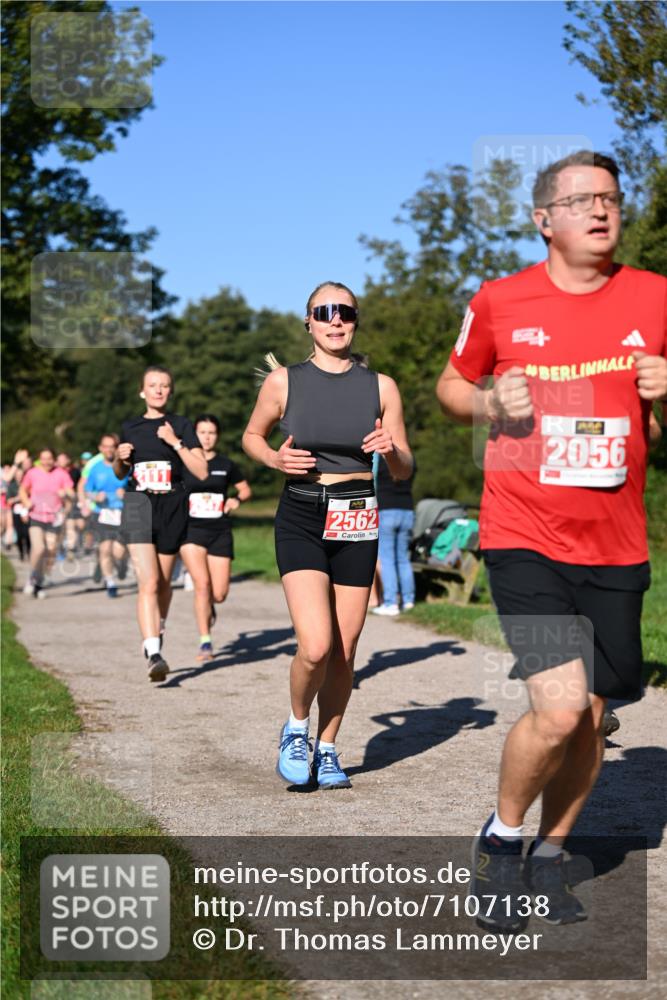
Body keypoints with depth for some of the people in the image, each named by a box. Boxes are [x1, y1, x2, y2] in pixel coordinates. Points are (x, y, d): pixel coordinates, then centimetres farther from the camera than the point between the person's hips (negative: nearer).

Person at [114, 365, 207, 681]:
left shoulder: (181, 426, 1)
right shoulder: (130, 428, 8)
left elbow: (202, 472, -8)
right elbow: (120, 473, 21)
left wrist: (176, 443, -15)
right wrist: (119, 458, -1)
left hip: (172, 508, 0)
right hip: (138, 506, 0)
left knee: (163, 582, 13)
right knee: (148, 583, -15)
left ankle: (156, 633, 40)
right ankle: (154, 655, -21)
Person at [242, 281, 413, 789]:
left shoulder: (381, 386, 3)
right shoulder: (283, 381, 0)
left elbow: (405, 470, 8)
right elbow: (252, 436, 15)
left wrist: (391, 451, -15)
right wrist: (276, 458, -6)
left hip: (357, 523, 2)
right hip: (301, 518, -2)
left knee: (344, 652, 5)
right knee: (316, 647, -16)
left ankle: (327, 748, 25)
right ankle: (296, 727, 13)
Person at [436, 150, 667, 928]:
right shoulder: (500, 302, -1)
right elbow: (452, 384, 14)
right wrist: (489, 404, -8)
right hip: (525, 539, -3)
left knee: (589, 718, 9)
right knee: (559, 709, -16)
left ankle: (550, 857, 32)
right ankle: (501, 838, 11)